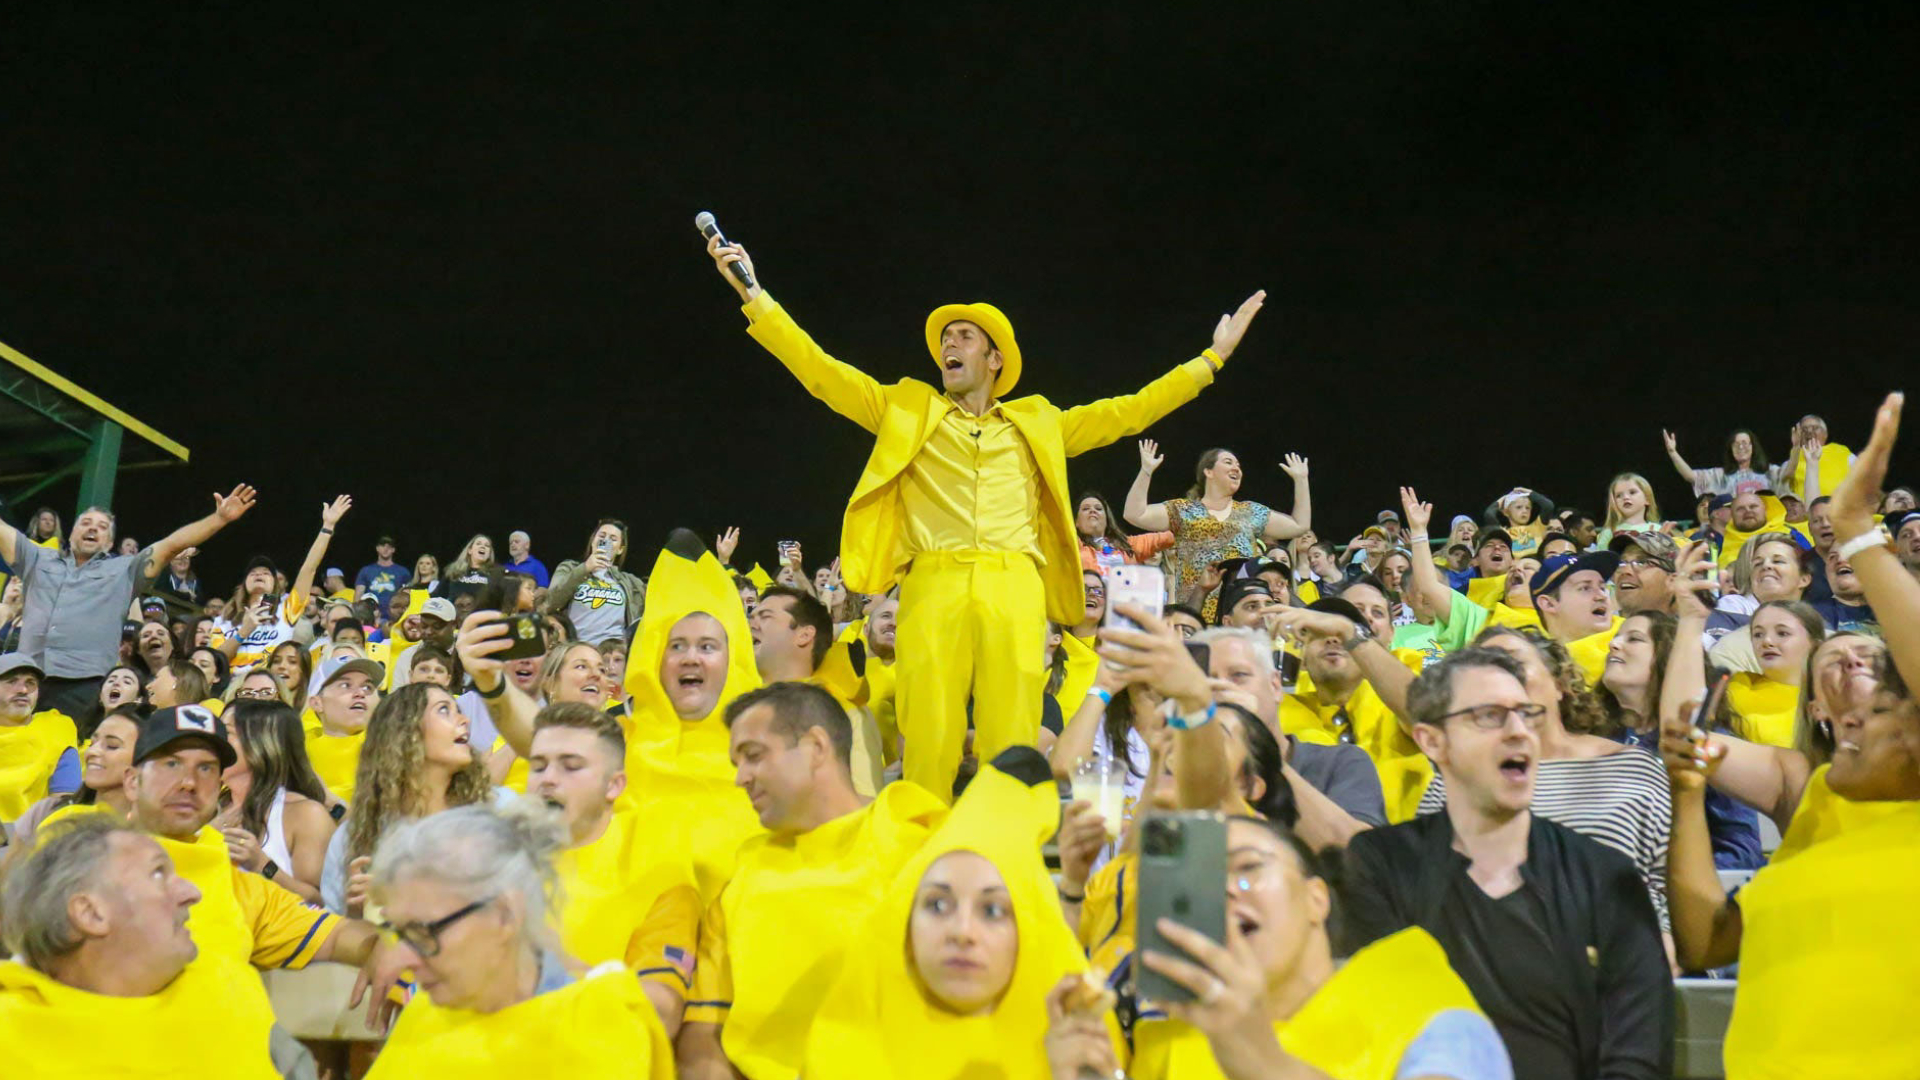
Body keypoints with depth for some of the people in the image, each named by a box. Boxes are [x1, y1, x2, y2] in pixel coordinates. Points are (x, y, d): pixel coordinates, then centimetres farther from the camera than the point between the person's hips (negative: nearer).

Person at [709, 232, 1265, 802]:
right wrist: (753, 294, 7)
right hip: (933, 587, -1)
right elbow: (820, 370, 16)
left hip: (1015, 589, 1)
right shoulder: (908, 409, 22)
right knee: (929, 739, -9)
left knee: (1010, 743, -6)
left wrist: (1214, 355, 25)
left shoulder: (1037, 423, 26)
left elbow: (1126, 412, 26)